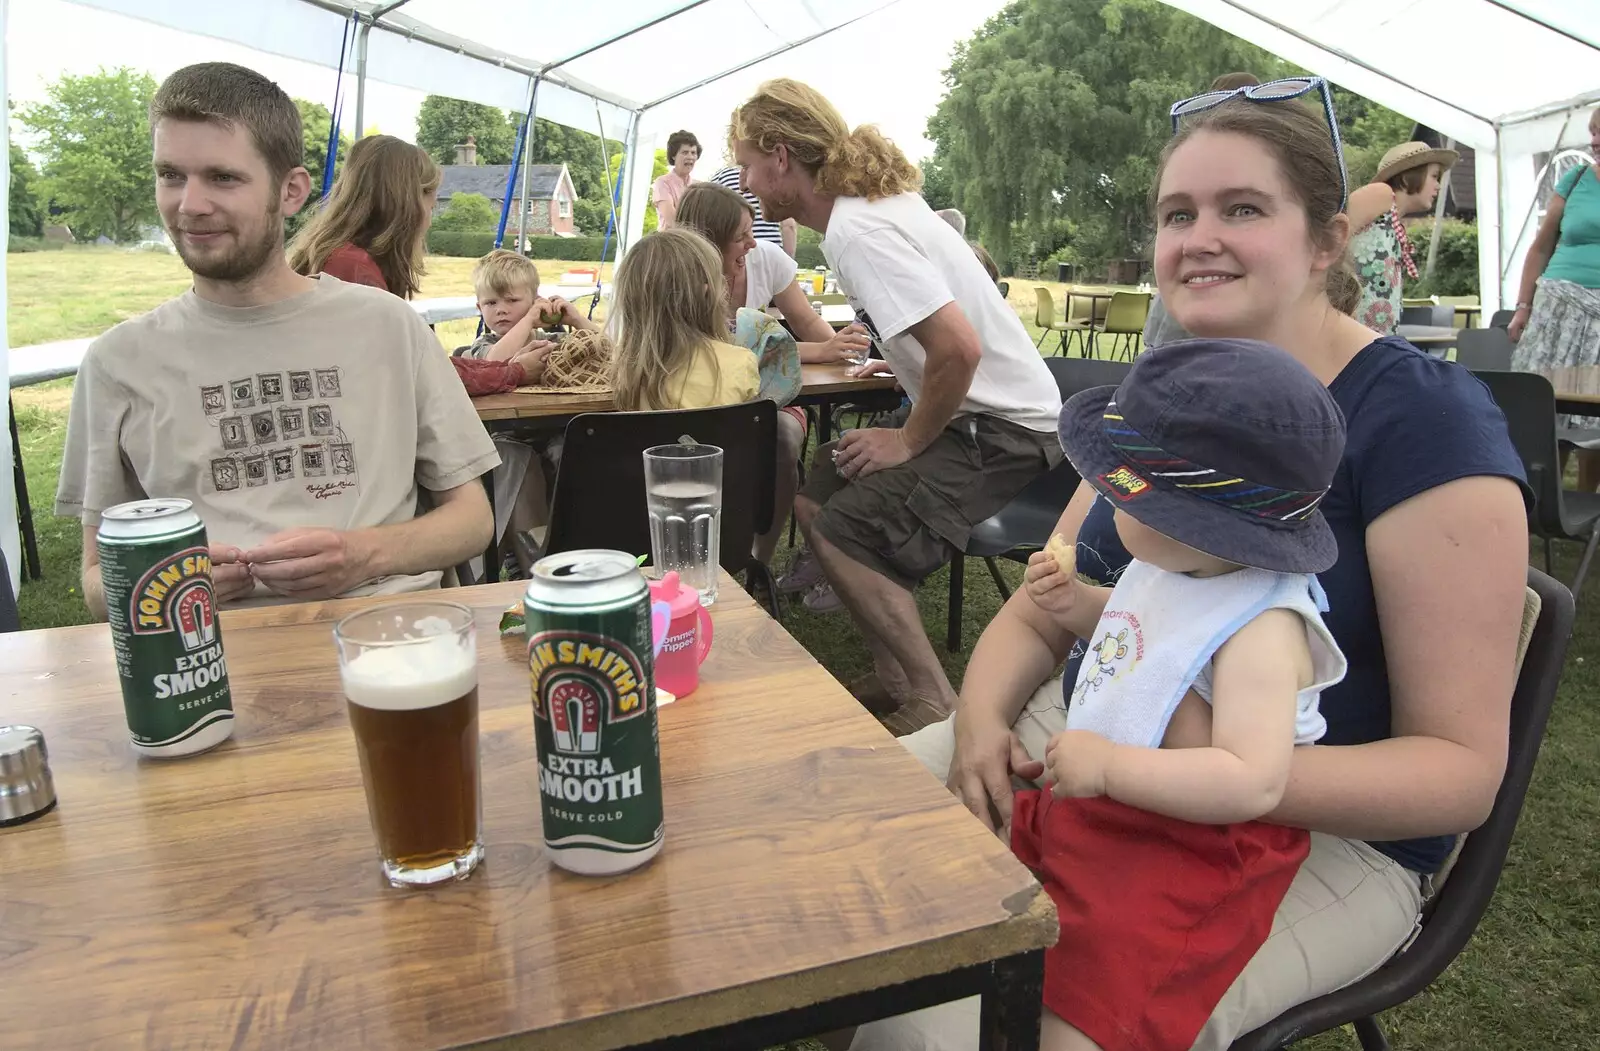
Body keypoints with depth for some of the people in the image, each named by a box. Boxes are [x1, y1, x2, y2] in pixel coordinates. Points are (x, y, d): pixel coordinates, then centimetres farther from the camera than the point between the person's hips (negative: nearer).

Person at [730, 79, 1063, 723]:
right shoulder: (876, 200, 8)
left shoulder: (857, 230, -22)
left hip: (1004, 428, -10)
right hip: (976, 409, 10)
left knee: (847, 533, -22)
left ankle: (935, 706, -7)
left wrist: (910, 442, -17)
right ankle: (894, 677, 10)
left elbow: (959, 348, -32)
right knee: (815, 498, 5)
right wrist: (894, 361, 15)